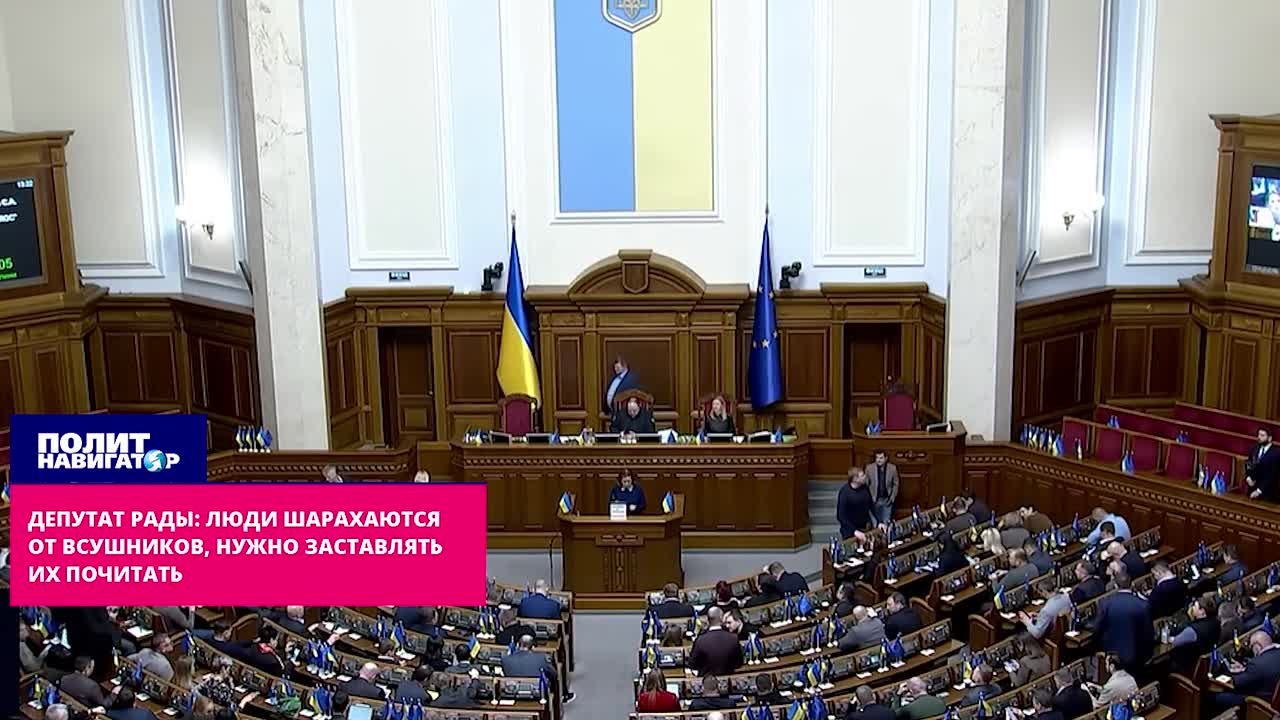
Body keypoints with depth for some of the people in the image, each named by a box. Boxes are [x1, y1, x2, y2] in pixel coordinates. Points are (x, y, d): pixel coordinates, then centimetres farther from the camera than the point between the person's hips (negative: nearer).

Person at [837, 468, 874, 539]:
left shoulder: (865, 488, -4)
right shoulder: (844, 492, -20)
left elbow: (871, 505, 9)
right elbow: (841, 516, -19)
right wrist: (854, 531, -26)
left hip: (865, 528, 5)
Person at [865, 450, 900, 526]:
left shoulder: (892, 468, -7)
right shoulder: (869, 468, -9)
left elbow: (895, 484, 4)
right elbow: (865, 484, -1)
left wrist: (892, 498, -2)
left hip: (887, 500, 0)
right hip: (874, 499, 0)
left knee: (887, 522, -2)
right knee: (875, 523, 5)